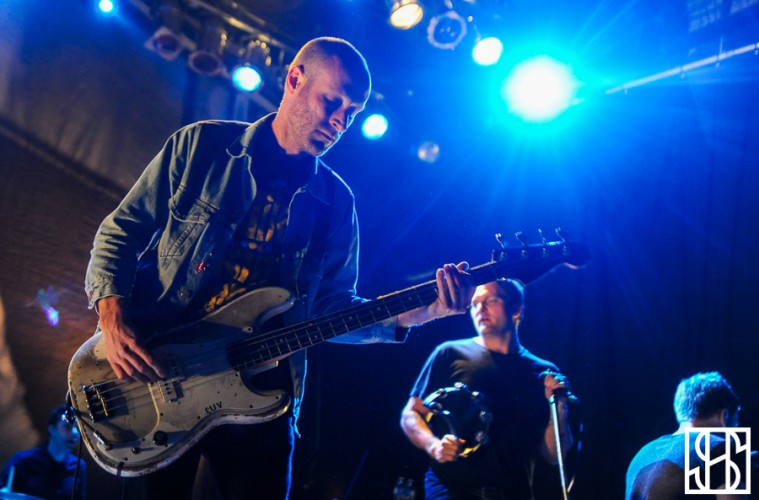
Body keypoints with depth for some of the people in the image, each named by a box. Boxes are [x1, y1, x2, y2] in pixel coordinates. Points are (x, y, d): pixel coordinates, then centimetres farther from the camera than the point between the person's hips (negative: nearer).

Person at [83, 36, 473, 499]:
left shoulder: (335, 202, 6)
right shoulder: (202, 145, 0)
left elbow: (330, 307, 7)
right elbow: (120, 232, 1)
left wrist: (409, 315, -9)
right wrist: (113, 317, -15)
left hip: (257, 395, 2)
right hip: (150, 376, -1)